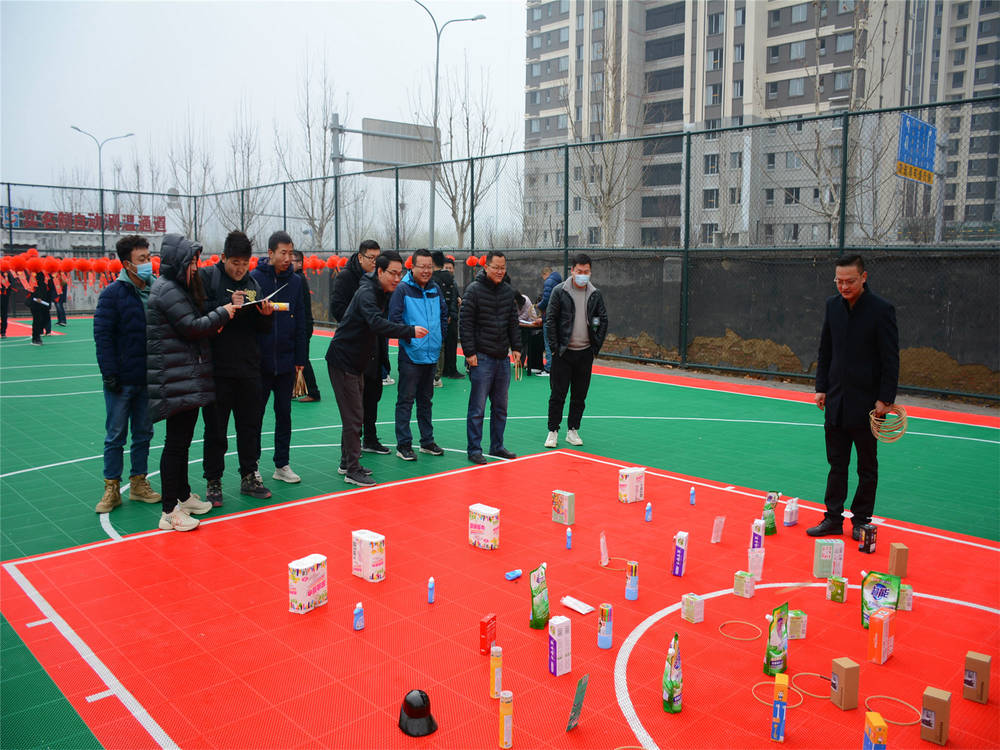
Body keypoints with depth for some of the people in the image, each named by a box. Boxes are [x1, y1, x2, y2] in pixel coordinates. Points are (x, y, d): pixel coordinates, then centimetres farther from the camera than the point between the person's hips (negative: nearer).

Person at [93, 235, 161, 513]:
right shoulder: (113, 293, -8)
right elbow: (102, 336, -9)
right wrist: (110, 374, -14)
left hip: (149, 379, 4)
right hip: (121, 380, -4)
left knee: (144, 433, 13)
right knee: (115, 436, 5)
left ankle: (138, 483, 25)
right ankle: (112, 488, 16)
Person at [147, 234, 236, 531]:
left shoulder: (177, 288, 18)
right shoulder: (167, 290, -13)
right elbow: (192, 327, -17)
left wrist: (213, 325, 0)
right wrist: (223, 313, -5)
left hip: (189, 379, 10)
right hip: (177, 380, -10)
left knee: (182, 440, 18)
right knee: (176, 442, -7)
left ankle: (183, 496, 30)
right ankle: (170, 512, -2)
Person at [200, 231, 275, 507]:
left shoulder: (253, 284, 12)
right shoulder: (206, 277, -2)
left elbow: (263, 329, 14)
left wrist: (266, 315, -6)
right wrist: (228, 305, -24)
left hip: (249, 369, 5)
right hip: (217, 368, -4)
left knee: (250, 426, 11)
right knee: (215, 429, 4)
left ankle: (249, 477, 24)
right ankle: (213, 481, 15)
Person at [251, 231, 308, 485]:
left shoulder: (295, 281, 5)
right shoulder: (254, 278, -5)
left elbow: (300, 323, 6)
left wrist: (300, 359, 4)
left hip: (286, 361, 3)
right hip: (259, 360, -3)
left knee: (284, 413, 10)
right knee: (256, 414, 7)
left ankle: (282, 464, 21)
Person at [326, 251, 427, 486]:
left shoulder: (384, 293, 8)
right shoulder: (367, 293, -21)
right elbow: (377, 324, -38)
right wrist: (410, 331, -43)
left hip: (358, 361, 10)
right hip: (342, 360, -10)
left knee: (354, 414, 17)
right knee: (353, 416, -7)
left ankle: (347, 462, 29)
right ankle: (352, 471, 0)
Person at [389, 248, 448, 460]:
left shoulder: (436, 289, 9)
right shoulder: (402, 289, -8)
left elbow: (444, 314, 19)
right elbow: (394, 318, -11)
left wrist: (439, 336, 10)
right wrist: (409, 336, -13)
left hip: (432, 355, 6)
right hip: (410, 354, -6)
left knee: (426, 399, 16)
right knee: (406, 400, -1)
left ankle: (427, 441, 25)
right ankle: (403, 444, 5)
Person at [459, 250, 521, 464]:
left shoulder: (508, 291, 10)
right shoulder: (474, 290, -8)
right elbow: (465, 324, -10)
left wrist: (516, 348, 10)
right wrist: (469, 352, -14)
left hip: (503, 358, 6)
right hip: (481, 358, -6)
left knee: (500, 407, 13)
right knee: (477, 408, -2)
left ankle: (497, 446, 24)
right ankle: (474, 450, 6)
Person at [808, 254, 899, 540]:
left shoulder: (881, 310, -11)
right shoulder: (833, 305, 5)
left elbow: (890, 359, -10)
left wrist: (885, 399, -12)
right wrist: (822, 387, 9)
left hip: (867, 402, -5)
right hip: (836, 400, 5)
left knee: (867, 468, 9)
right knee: (836, 464, 10)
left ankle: (861, 521, 20)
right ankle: (833, 519, 18)